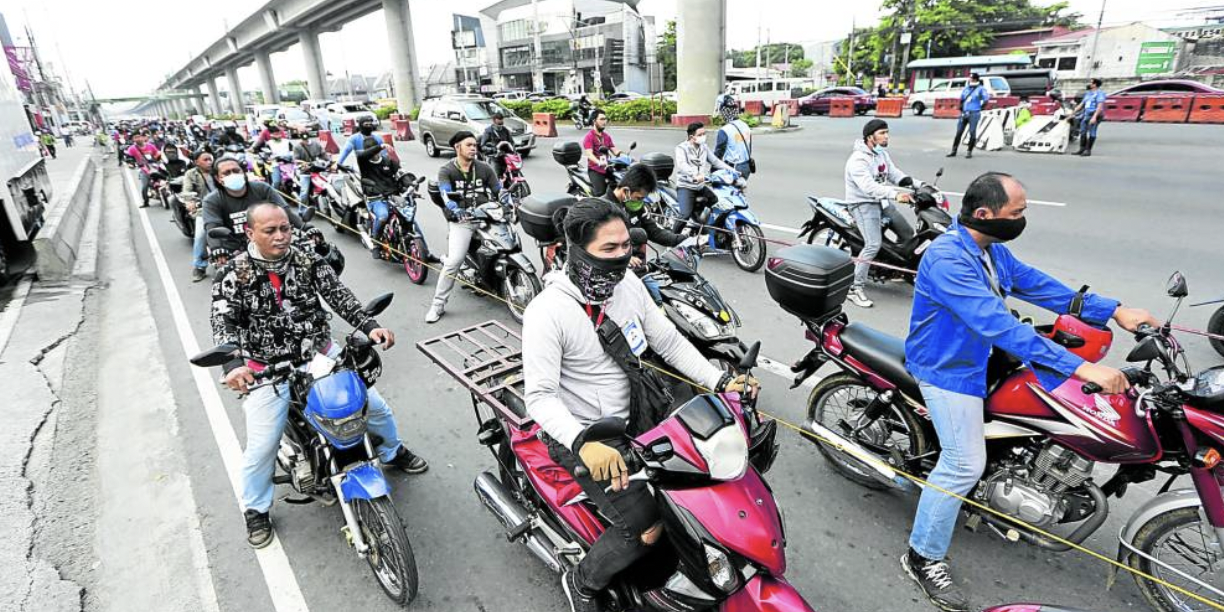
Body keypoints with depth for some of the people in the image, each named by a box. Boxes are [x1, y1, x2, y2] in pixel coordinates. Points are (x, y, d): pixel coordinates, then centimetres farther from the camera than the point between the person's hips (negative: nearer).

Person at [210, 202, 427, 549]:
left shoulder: (309, 262, -4)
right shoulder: (233, 276, -10)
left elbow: (340, 296, -13)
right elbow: (224, 324, -17)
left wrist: (370, 326, -29)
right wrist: (233, 365, -36)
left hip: (321, 355, 3)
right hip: (269, 370, -2)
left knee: (376, 405, 6)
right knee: (261, 446, -2)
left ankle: (392, 452, 36)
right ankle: (256, 510, 27)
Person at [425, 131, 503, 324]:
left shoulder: (484, 168, 13)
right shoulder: (446, 171, 3)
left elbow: (499, 191, 13)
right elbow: (446, 195, -13)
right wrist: (457, 211, -32)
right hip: (461, 220, -3)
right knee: (454, 261, -16)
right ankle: (438, 304, -5)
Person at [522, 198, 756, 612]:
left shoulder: (627, 284, -4)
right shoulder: (548, 311, -23)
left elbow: (668, 341, 4)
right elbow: (539, 395, -24)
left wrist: (720, 381, -5)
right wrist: (583, 442, -40)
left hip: (632, 413, 7)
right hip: (577, 431, -6)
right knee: (647, 528, -15)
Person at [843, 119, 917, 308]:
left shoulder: (882, 153, 8)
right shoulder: (858, 160, -22)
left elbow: (894, 174, 11)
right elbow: (869, 187, -36)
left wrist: (919, 184, -2)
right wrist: (895, 194, -47)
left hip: (881, 201, 9)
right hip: (863, 205, -9)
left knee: (907, 234, 15)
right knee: (873, 245, -22)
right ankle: (854, 288, -16)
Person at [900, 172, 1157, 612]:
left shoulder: (990, 248, 2)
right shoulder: (948, 259, -31)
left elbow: (1035, 283, 8)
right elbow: (998, 325, -37)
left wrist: (1114, 311, 3)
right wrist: (1081, 368, -37)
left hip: (973, 356, 10)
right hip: (947, 369, -10)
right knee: (964, 463, -11)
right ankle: (923, 558, 4)